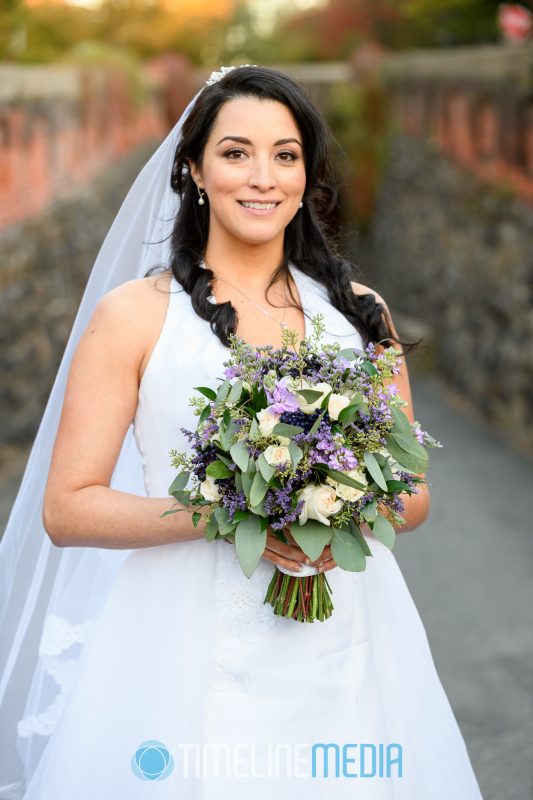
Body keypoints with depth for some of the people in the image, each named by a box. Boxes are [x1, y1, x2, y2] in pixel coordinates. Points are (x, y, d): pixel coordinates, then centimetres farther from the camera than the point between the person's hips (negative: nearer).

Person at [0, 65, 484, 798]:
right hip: (192, 649, -3)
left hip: (347, 654, 3)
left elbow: (413, 494, 12)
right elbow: (68, 510, -6)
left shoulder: (359, 312, 7)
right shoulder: (134, 314, -3)